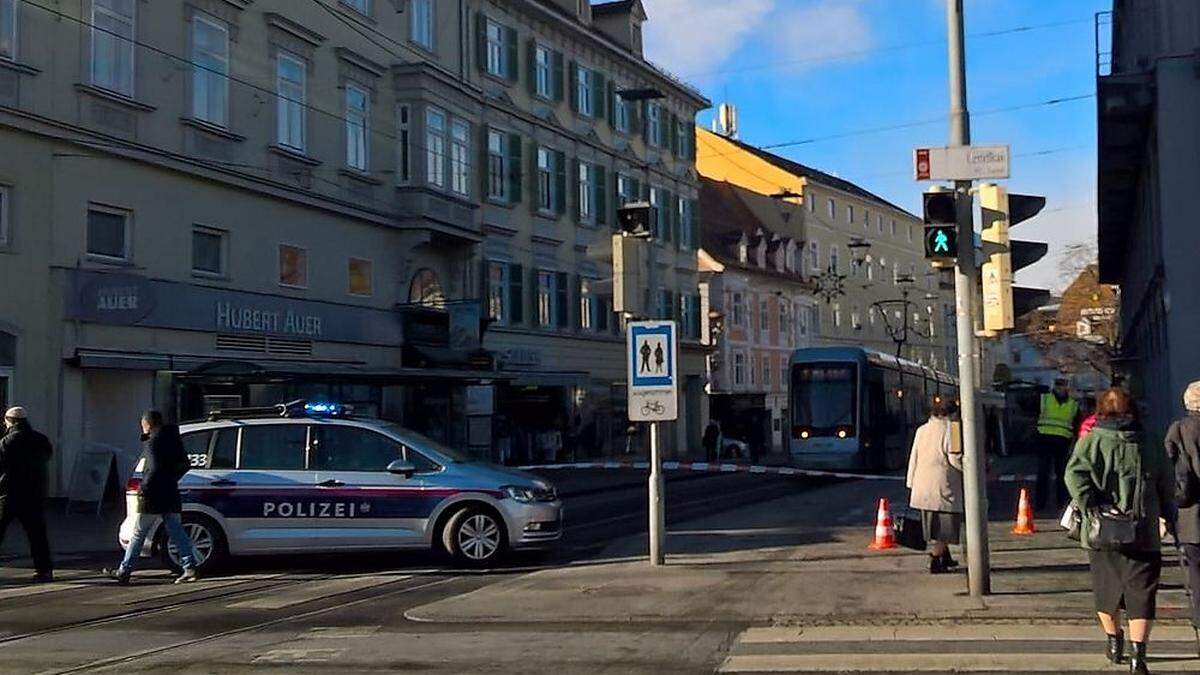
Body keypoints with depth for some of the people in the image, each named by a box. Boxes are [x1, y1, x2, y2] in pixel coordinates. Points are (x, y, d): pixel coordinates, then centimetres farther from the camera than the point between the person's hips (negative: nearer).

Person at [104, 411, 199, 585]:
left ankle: (124, 572, 10)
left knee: (138, 534, 3)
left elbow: (154, 469, -23)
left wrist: (143, 488, -14)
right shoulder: (173, 440, 11)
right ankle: (190, 567, -4)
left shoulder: (152, 443, -12)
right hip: (171, 495, 7)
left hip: (153, 498, -7)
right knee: (176, 531, 6)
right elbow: (184, 465, 17)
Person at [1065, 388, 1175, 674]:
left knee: (1105, 589, 18)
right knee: (1141, 592, 3)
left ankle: (1114, 641, 32)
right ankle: (1137, 652, -8)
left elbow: (1074, 474, -16)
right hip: (1144, 533, 0)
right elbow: (1167, 489, 7)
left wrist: (1092, 508, -14)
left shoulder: (1091, 441, -1)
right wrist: (1166, 518, 19)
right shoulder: (1151, 448, 4)